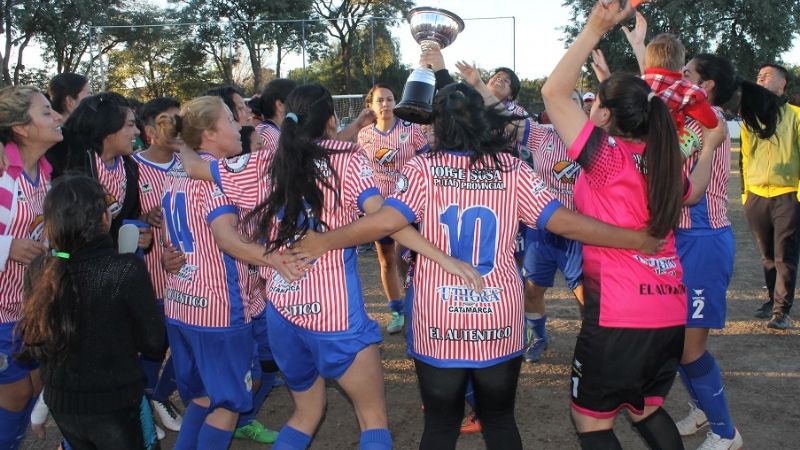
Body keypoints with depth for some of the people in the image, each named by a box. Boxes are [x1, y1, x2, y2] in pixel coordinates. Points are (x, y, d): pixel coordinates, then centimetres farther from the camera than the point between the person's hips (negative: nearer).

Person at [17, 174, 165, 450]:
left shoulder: (38, 270, -9)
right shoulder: (128, 270, -23)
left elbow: (29, 339, 3)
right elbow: (154, 344, -13)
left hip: (59, 401, 5)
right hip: (115, 404, -5)